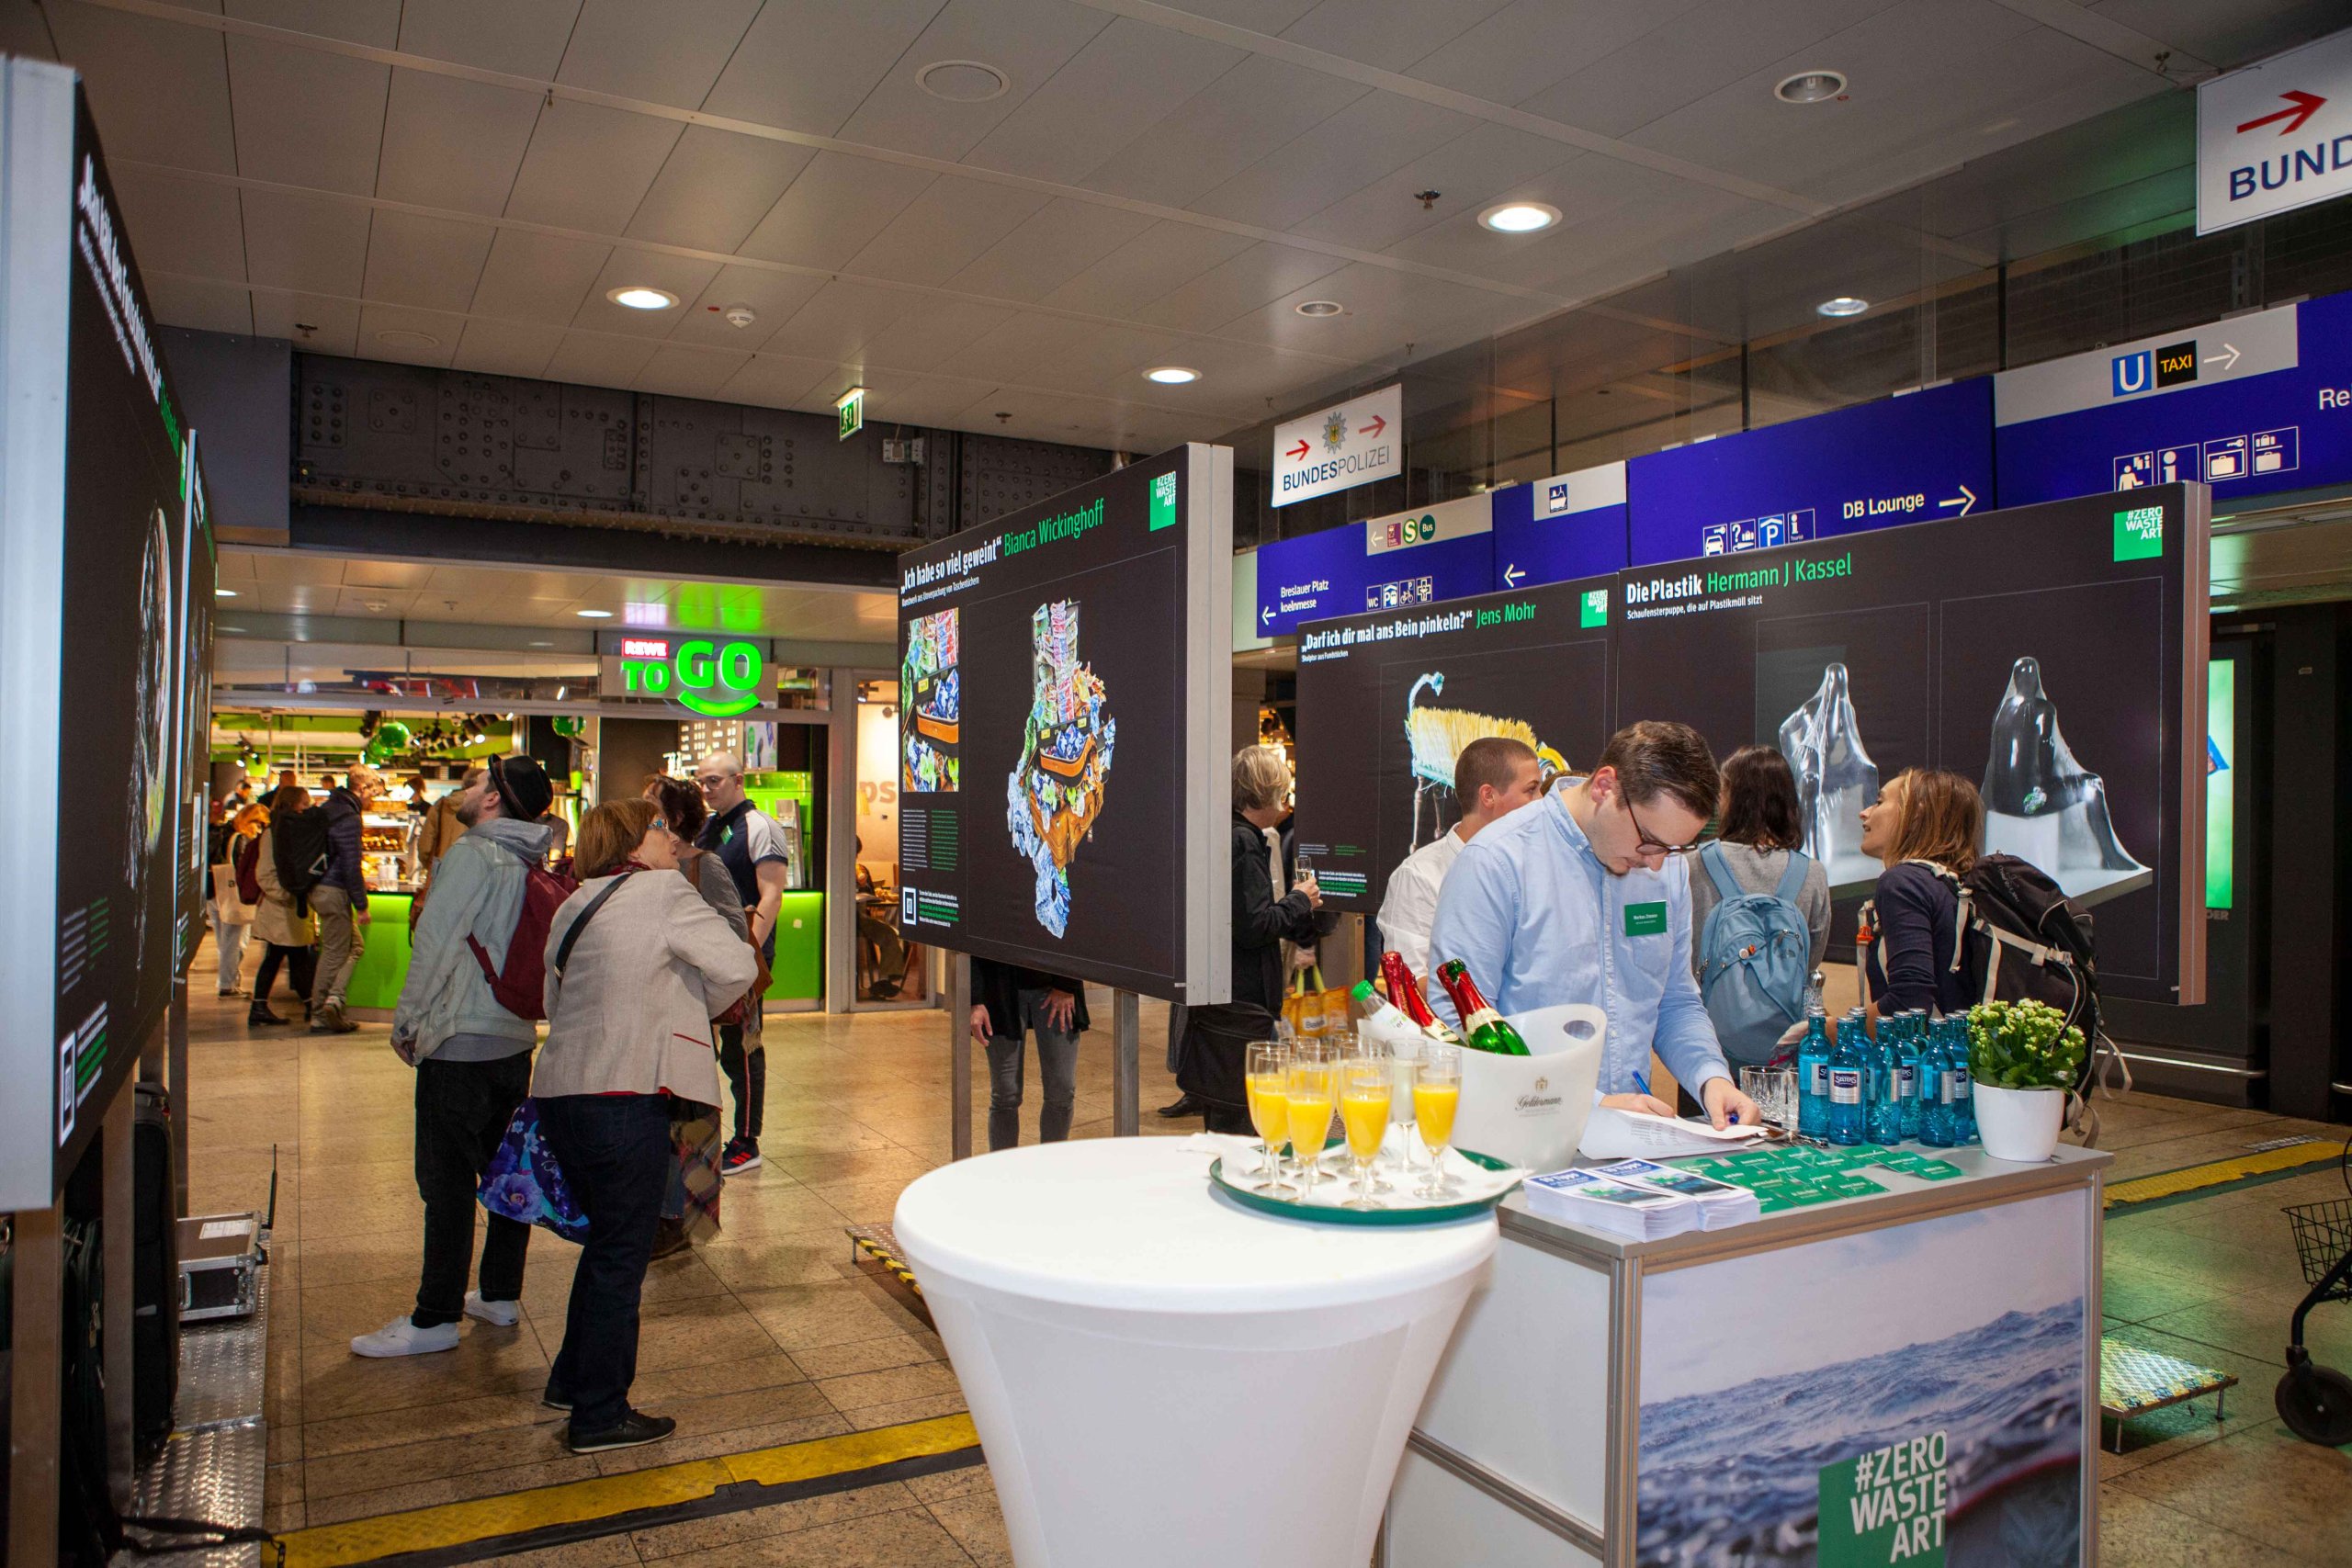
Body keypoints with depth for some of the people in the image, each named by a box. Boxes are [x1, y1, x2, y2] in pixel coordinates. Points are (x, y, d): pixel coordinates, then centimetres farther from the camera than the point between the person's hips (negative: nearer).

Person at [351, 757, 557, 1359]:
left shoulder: (471, 854, -15)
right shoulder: (530, 865, 9)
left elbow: (434, 943, -17)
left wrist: (406, 1021, -6)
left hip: (460, 1040, -8)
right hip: (515, 1037, 8)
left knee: (447, 1182, -1)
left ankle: (435, 1319, 7)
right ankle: (500, 1295, 25)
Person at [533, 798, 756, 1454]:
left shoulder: (574, 906, 15)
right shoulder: (664, 891, -7)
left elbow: (555, 1001, 20)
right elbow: (737, 966, -12)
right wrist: (697, 1007, 8)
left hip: (559, 1092, 8)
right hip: (624, 1098, -8)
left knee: (606, 1240, 24)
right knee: (621, 1255, 3)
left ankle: (572, 1379, 36)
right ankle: (600, 1416, 13)